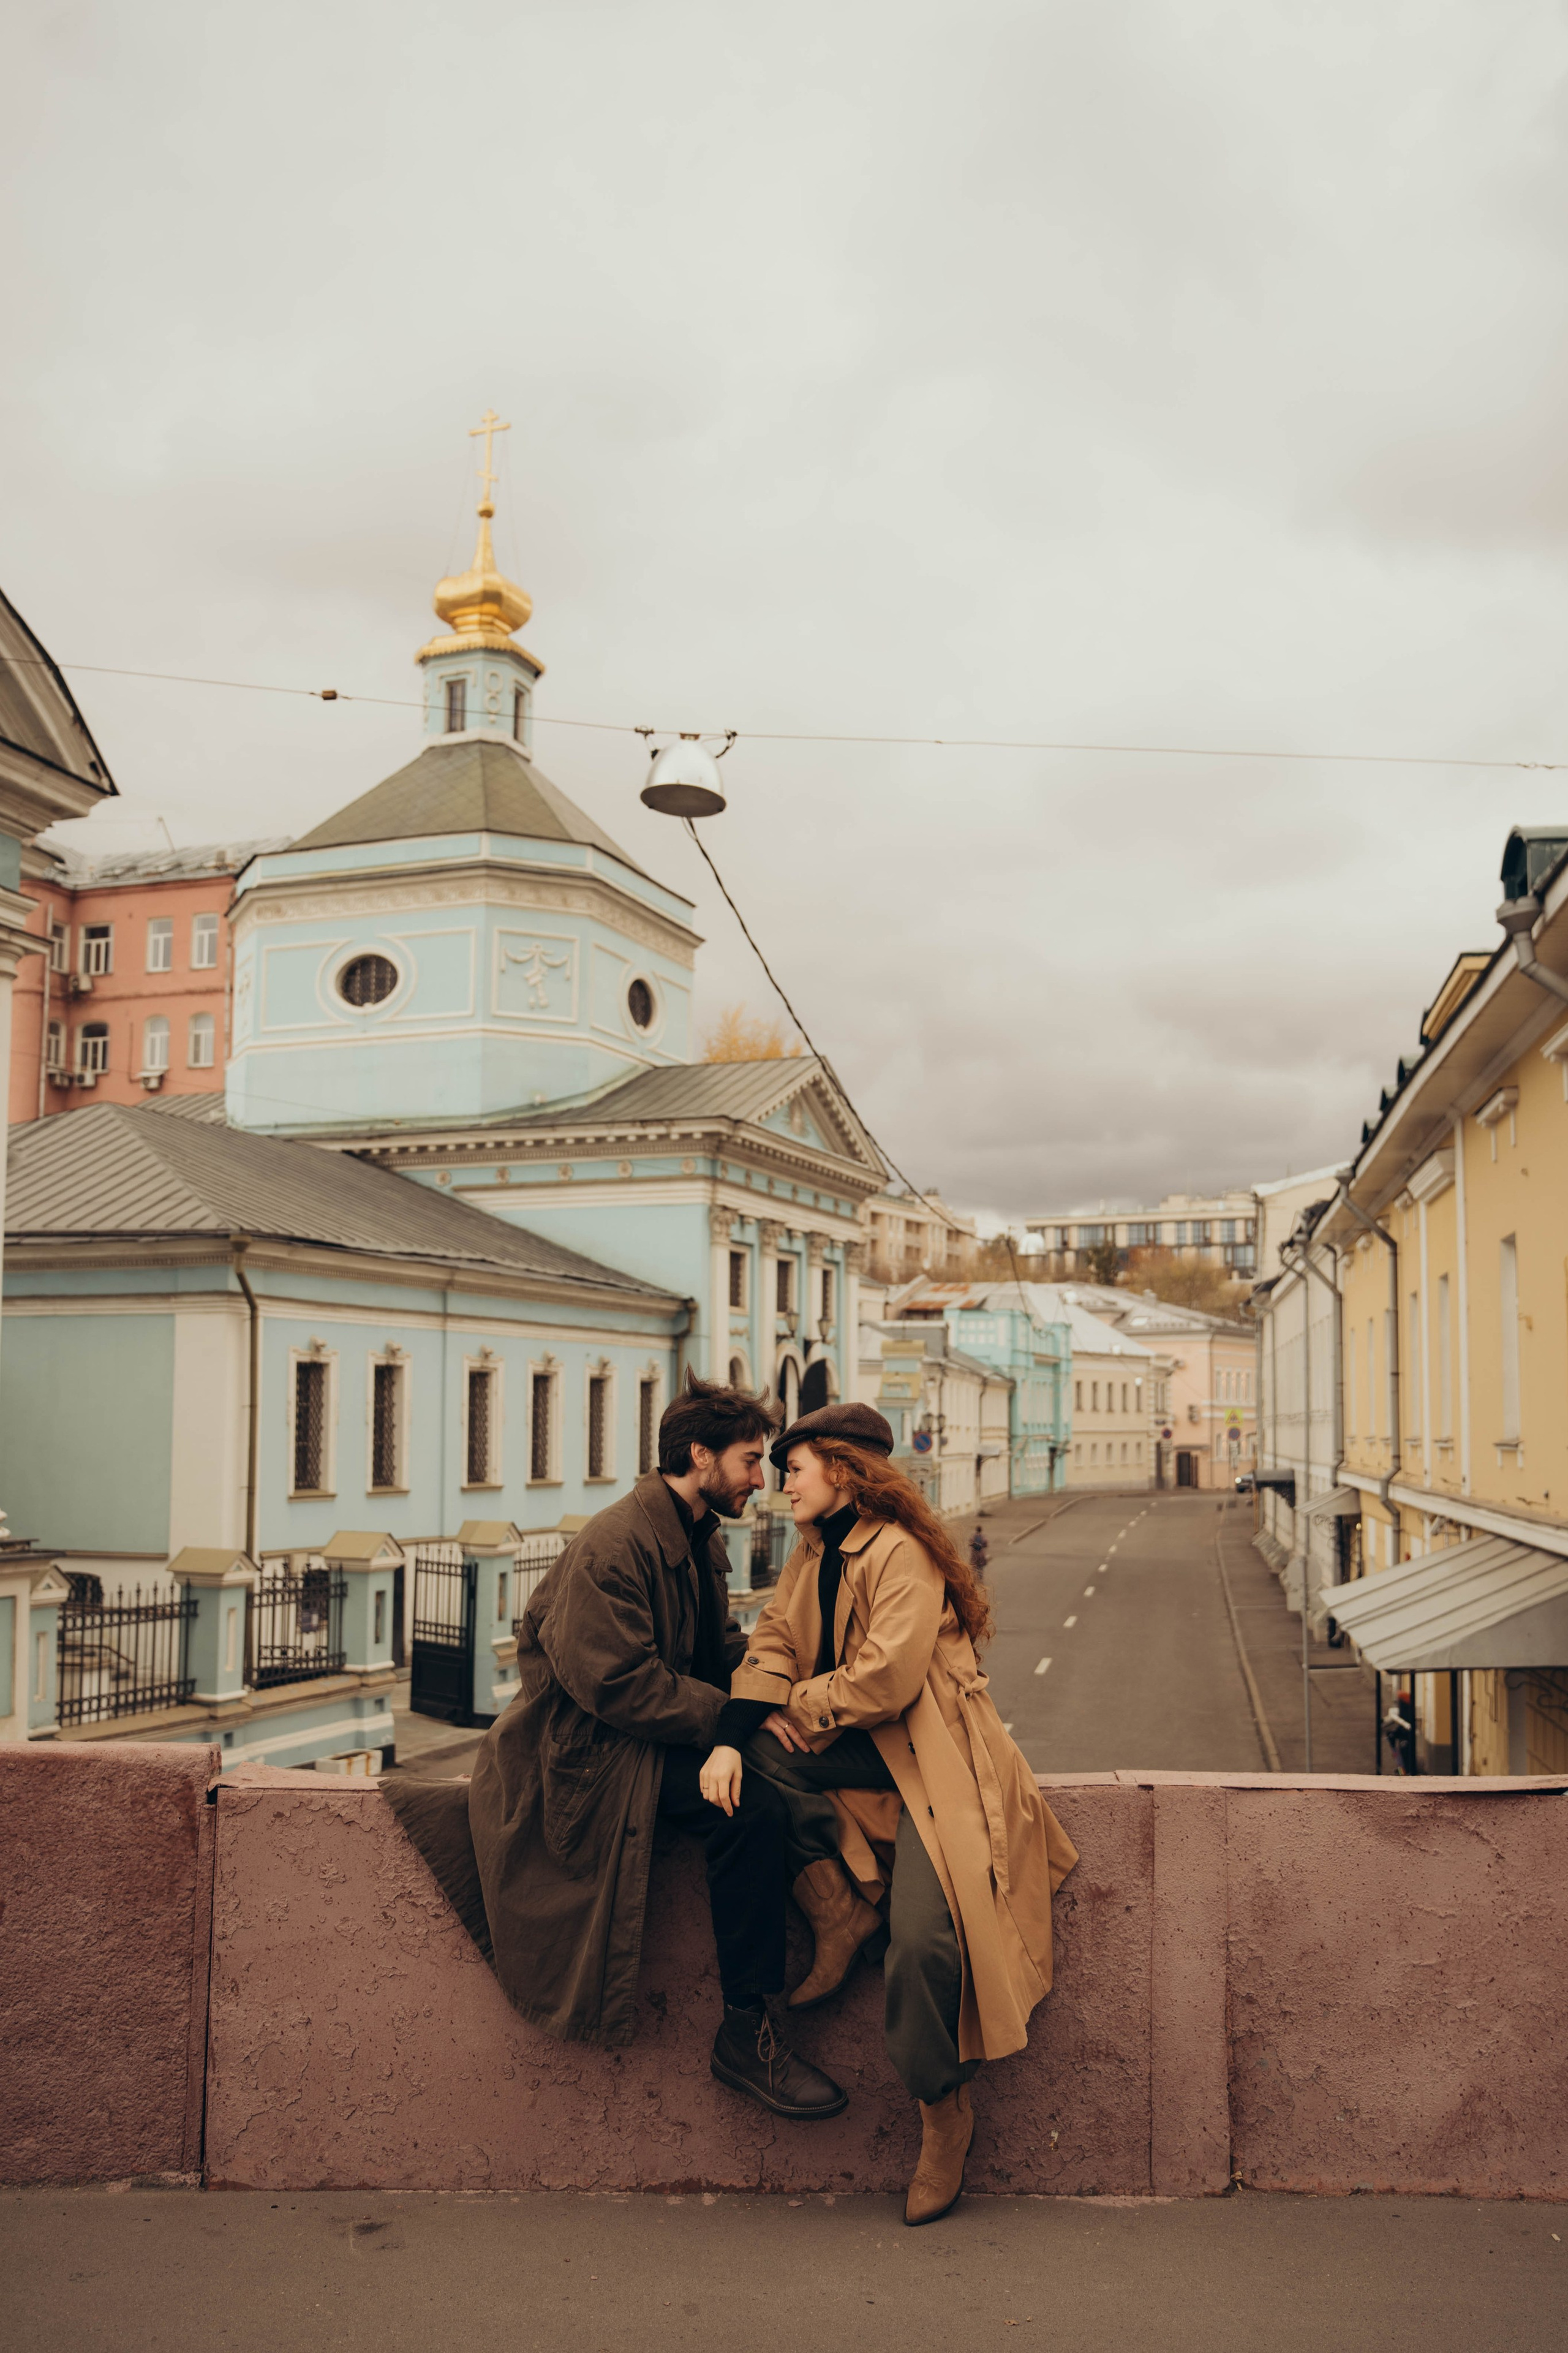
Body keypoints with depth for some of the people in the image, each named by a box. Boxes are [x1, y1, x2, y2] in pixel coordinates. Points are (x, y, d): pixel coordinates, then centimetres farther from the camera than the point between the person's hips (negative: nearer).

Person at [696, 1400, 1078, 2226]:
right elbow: (774, 1645, 3)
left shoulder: (902, 1554, -12)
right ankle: (838, 1911, -10)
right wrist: (732, 1739, -14)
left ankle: (943, 2110, 0)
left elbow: (888, 1676, -20)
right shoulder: (812, 1556, 15)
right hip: (859, 1754, 8)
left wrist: (801, 1711, -6)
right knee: (759, 1755, -20)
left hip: (930, 1756, -8)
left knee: (922, 1934, -21)